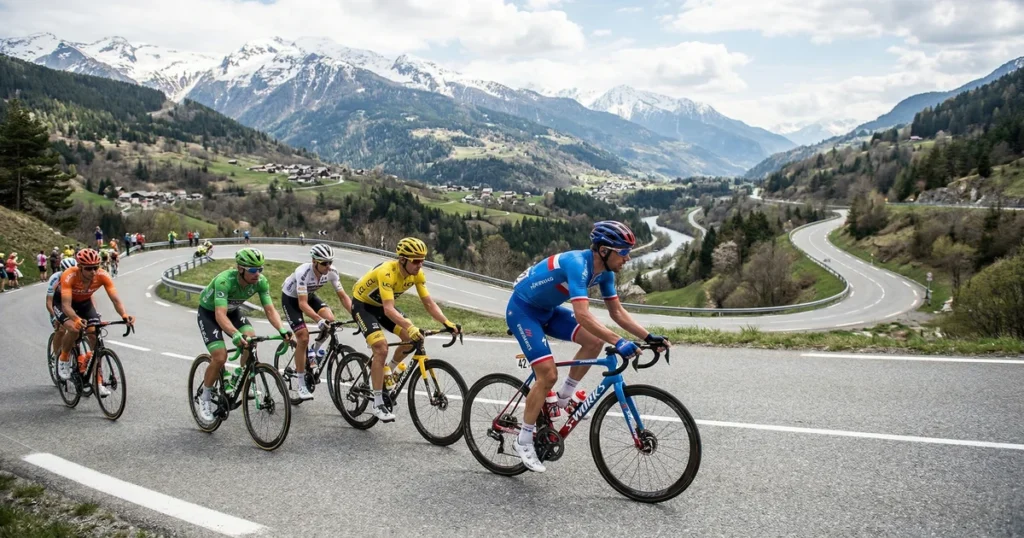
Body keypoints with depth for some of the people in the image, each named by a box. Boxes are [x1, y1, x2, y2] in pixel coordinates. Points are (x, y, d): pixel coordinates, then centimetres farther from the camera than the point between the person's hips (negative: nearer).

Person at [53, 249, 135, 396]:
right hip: (62, 301, -3)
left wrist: (124, 315, -54)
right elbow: (66, 305, -45)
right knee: (74, 328, -31)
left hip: (84, 302, 3)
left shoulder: (102, 276, -31)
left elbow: (116, 300, -34)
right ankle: (63, 359, 0)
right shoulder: (69, 276, -38)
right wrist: (77, 319, -64)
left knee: (95, 336, -13)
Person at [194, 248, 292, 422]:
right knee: (220, 357, -19)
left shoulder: (261, 281, -24)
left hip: (232, 311, 5)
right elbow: (220, 314, -47)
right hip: (209, 312, -5)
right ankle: (205, 399, 4)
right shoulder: (224, 280, -38)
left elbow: (270, 309, -24)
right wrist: (235, 334, -63)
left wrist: (282, 329, -42)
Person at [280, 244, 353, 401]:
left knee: (330, 319, -24)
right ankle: (301, 386, -4)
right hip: (291, 298, -5)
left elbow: (343, 296, -17)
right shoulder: (303, 273, -37)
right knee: (303, 338, -16)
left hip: (310, 295, 5)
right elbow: (302, 304, -41)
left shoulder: (332, 272, -23)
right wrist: (319, 320, -55)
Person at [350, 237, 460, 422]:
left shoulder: (417, 274, -16)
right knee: (381, 348, -22)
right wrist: (411, 327, -57)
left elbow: (429, 303, -13)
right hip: (363, 304, -7)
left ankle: (387, 372, 17)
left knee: (412, 339, -8)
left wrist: (446, 323, -28)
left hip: (381, 305, 7)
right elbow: (389, 310, -44)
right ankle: (378, 404, -13)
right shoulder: (387, 272, -36)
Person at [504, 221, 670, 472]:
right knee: (548, 374, -15)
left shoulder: (605, 271, -6)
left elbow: (617, 312, 0)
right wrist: (618, 342, -47)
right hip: (522, 309, -8)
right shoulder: (577, 263, -32)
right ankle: (523, 441, 0)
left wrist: (648, 336, -10)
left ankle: (564, 397, 8)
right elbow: (582, 314, -43)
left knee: (594, 341, -9)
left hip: (547, 309, 8)